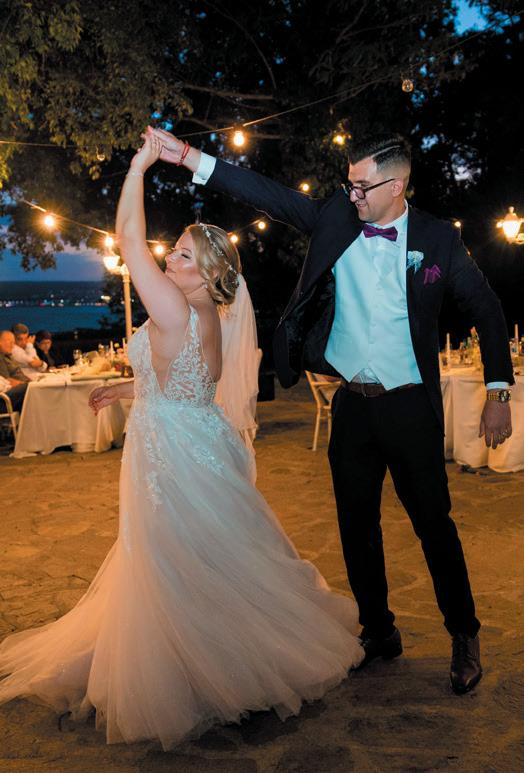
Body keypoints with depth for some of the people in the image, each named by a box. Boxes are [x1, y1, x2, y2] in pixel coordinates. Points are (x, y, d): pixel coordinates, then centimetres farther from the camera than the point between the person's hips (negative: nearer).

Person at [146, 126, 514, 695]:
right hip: (351, 403, 4)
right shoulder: (336, 217, 1)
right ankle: (379, 632, 31)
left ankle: (464, 637, 26)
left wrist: (498, 393, -3)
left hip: (409, 406, -3)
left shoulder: (437, 238, -5)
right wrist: (188, 157, -11)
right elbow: (269, 195, -3)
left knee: (433, 522, 5)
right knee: (356, 524, 12)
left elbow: (486, 310, 1)